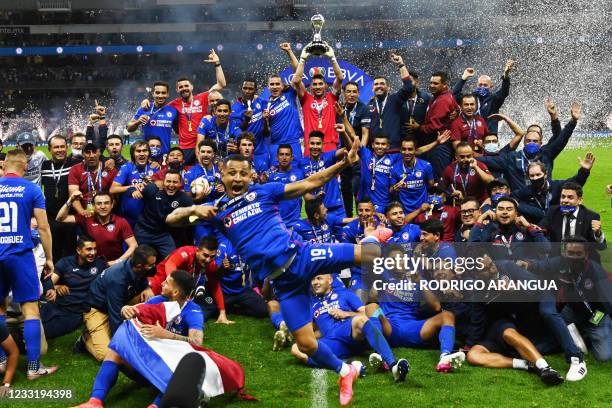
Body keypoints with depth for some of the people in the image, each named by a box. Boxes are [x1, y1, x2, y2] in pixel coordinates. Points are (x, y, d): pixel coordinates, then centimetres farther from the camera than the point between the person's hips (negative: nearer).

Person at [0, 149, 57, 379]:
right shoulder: (32, 190, -3)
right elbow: (43, 227, -4)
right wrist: (49, 257, 5)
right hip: (20, 254, -3)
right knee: (30, 308, 0)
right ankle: (34, 366, -2)